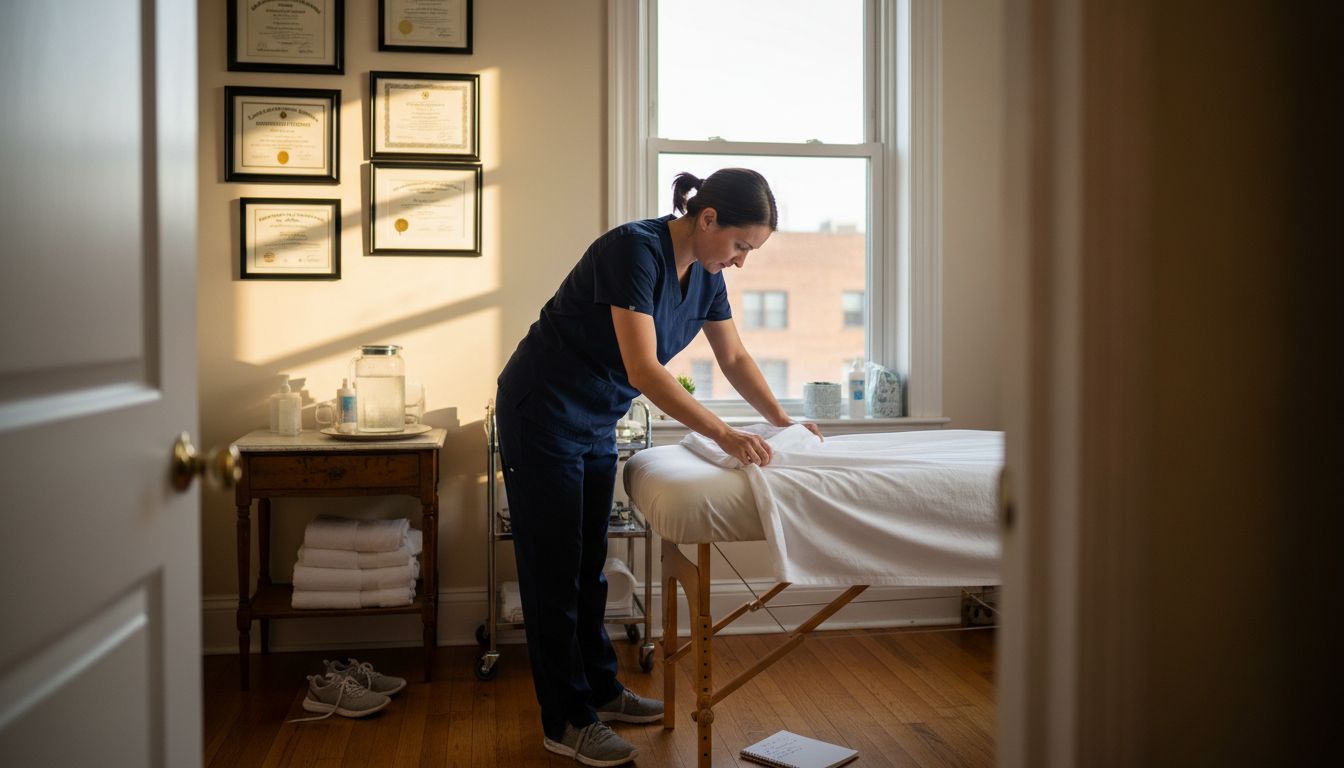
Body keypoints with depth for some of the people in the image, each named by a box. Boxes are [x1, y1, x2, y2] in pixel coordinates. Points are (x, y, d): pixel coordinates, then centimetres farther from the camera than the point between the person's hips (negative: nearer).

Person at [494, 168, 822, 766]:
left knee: (589, 561, 17)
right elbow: (643, 368, -33)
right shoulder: (635, 249, -26)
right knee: (554, 566, -1)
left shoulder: (704, 273, 0)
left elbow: (734, 358, 10)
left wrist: (781, 420, 0)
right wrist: (724, 435, -35)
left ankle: (598, 689, 30)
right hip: (543, 415, -8)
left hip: (597, 422, 8)